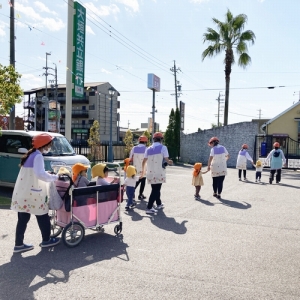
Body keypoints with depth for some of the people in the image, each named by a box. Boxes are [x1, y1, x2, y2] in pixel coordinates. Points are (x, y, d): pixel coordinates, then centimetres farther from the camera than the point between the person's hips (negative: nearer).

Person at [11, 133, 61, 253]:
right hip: (31, 192, -8)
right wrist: (55, 177, -15)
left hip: (21, 191, 9)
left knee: (23, 219, 12)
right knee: (42, 216, 8)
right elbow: (40, 174, -27)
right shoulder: (38, 156, -15)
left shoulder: (30, 154, 14)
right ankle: (46, 240, 20)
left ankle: (19, 244, 17)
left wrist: (49, 175, 13)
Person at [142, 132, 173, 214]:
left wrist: (143, 170, 26)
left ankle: (159, 204, 34)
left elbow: (144, 162, 11)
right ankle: (149, 208, -8)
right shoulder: (163, 147, -4)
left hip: (150, 173, 6)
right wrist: (171, 162, 14)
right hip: (159, 173, -5)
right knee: (156, 190, -3)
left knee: (155, 189, 19)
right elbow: (167, 160, -9)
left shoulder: (148, 149, 10)